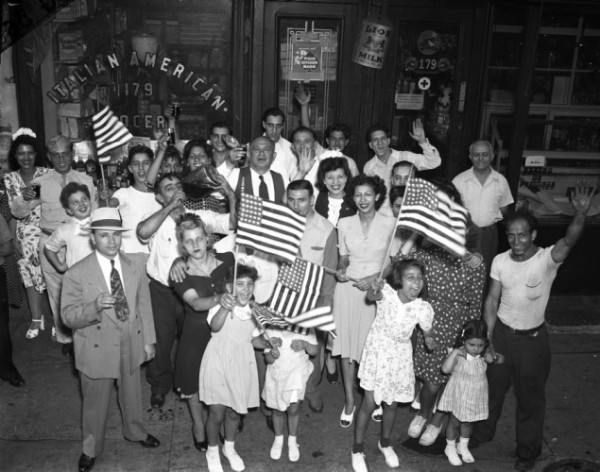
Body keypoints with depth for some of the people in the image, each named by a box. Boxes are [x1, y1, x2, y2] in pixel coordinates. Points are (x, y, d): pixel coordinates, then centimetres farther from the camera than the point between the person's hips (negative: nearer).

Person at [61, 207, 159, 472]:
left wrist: (148, 340, 3)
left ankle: (136, 432, 54)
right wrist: (95, 306, -36)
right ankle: (91, 449, 44)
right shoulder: (77, 274, -20)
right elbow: (68, 317, -17)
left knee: (132, 394, 26)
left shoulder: (136, 264, -8)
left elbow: (143, 304, 0)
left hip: (131, 345, 3)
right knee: (95, 402, 16)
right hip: (96, 349, -3)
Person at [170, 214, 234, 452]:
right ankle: (198, 426, 43)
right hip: (196, 334, -2)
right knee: (195, 384, 15)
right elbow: (196, 303, -34)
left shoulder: (226, 260, -11)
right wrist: (220, 299, -51)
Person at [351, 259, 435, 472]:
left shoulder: (423, 308, -17)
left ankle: (385, 443, 44)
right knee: (369, 403, 1)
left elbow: (427, 332, -1)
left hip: (400, 356, 2)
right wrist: (374, 290, -66)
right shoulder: (387, 292, -23)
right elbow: (371, 296, -44)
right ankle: (357, 449, 24)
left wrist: (428, 339, -23)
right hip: (377, 351, -2)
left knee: (391, 405, 16)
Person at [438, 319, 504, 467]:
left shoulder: (484, 355, -11)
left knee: (468, 422, 22)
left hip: (477, 397, 4)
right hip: (459, 396, -4)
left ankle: (463, 446, 46)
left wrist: (494, 358, -20)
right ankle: (450, 448, 37)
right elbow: (445, 369, -39)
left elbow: (502, 359, 2)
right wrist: (455, 352, -43)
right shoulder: (458, 356, -26)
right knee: (454, 422, 14)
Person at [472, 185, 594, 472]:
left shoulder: (547, 259, -18)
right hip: (502, 333, 3)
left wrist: (581, 214, -57)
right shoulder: (500, 261, -8)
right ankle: (481, 434, 45)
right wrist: (488, 336, -5)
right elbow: (492, 300, 0)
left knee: (531, 397, 13)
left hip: (533, 338, -3)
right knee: (491, 387, 20)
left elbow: (569, 240, -38)